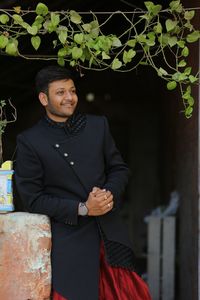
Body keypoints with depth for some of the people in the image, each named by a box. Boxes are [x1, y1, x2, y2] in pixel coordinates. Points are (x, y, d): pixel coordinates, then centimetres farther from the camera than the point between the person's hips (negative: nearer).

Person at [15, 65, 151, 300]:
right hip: (69, 242, -4)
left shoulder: (98, 125, 9)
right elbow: (33, 199, -6)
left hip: (110, 236, 4)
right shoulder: (29, 141, -3)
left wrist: (110, 194, -8)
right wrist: (83, 209, -14)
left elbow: (119, 169, 15)